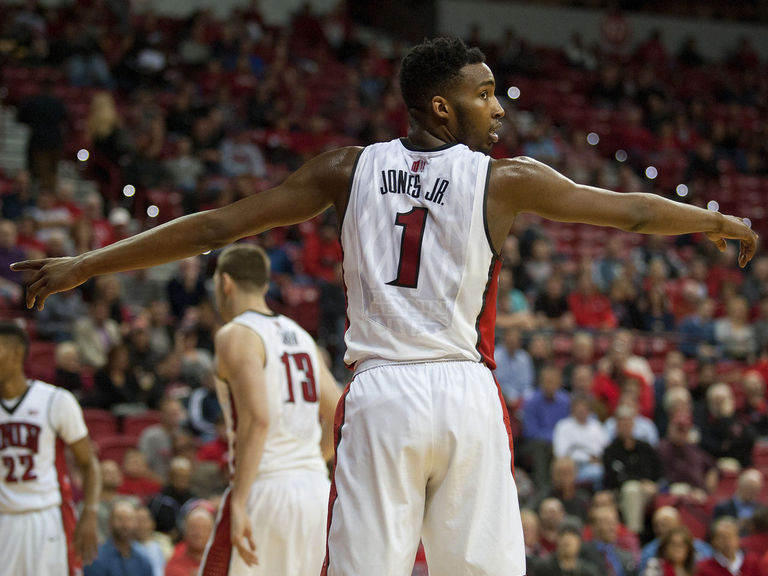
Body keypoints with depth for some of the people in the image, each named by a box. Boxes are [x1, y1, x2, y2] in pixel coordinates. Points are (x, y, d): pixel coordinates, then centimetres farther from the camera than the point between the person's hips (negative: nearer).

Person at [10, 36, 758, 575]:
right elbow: (633, 211, 14)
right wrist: (726, 226, 31)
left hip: (380, 397, 2)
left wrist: (83, 265, 12)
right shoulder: (503, 181, 2)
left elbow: (213, 229, 7)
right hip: (466, 397, -1)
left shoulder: (349, 170, 7)